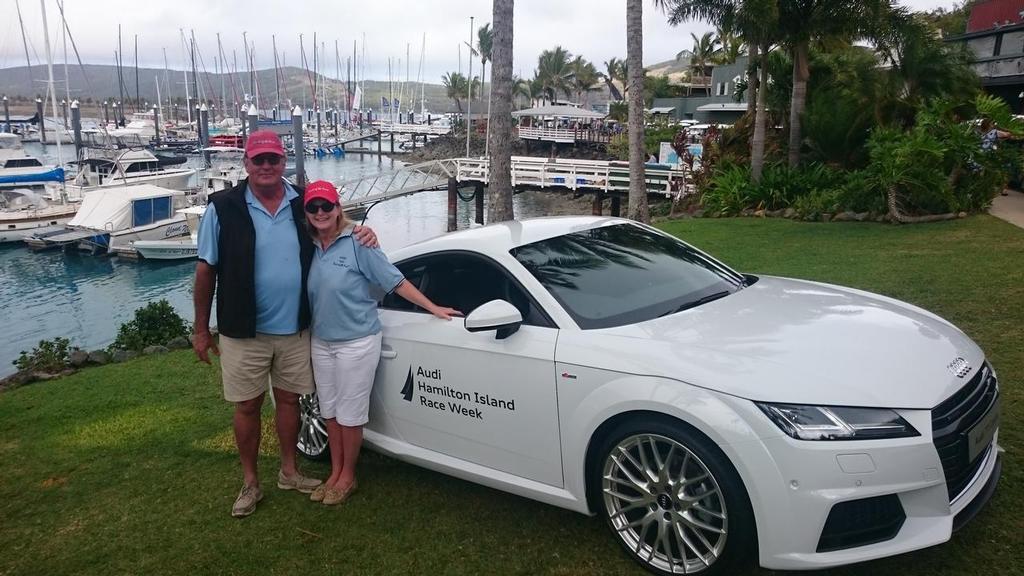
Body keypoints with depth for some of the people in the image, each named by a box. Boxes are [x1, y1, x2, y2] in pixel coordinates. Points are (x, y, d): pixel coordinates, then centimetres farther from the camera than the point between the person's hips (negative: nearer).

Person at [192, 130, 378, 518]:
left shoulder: (304, 203, 0)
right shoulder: (224, 208, -7)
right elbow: (206, 270, -3)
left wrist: (363, 232, -7)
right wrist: (201, 330, -2)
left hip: (295, 329, 3)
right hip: (243, 332, -2)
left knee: (288, 399, 15)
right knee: (248, 406, 8)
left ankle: (288, 471, 33)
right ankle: (250, 483, 25)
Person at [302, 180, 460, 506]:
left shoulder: (357, 243, -13)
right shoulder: (309, 247, 2)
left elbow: (395, 281, -11)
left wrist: (433, 308, -12)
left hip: (356, 342, -5)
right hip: (320, 342, 6)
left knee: (349, 414, 4)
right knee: (329, 411, 15)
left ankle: (347, 477, 22)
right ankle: (335, 473, 30)